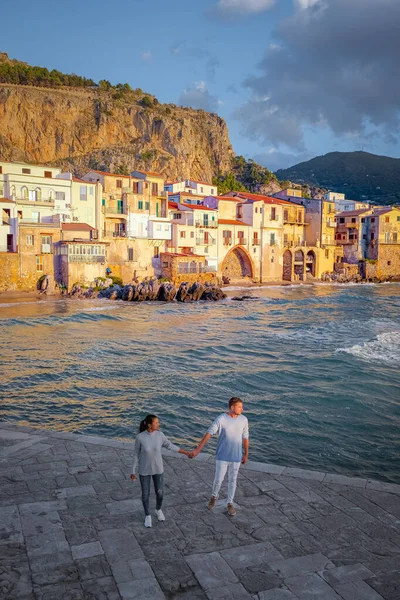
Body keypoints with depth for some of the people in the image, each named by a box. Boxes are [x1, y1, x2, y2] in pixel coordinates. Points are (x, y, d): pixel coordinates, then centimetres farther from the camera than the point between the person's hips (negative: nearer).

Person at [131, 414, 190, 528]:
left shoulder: (159, 435, -14)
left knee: (159, 492, 14)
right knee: (145, 493, 12)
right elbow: (136, 455, -9)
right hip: (144, 469, -2)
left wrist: (186, 452, 1)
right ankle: (147, 515, 38)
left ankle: (158, 509, 46)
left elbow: (170, 446, -1)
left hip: (158, 468, 2)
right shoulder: (140, 437, -21)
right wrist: (133, 472, -2)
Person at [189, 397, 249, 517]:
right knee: (218, 480, 9)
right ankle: (214, 496, 41)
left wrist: (246, 455, 9)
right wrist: (197, 450, -24)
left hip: (236, 457, 2)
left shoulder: (243, 420, -9)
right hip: (222, 456, -2)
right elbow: (208, 434, -20)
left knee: (232, 481, 14)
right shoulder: (221, 419, -20)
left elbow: (245, 438, 2)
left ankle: (230, 504, 34)